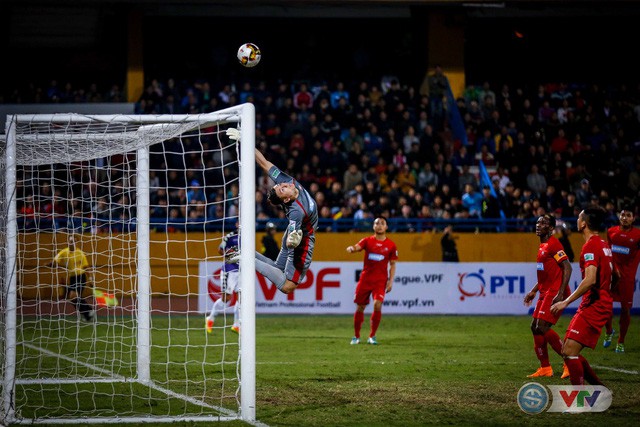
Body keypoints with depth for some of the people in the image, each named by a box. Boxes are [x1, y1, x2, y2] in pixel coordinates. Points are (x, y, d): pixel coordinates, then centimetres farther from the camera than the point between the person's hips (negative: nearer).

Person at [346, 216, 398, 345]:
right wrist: (351, 248, -38)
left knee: (377, 305, -19)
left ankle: (372, 336, -4)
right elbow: (356, 247, -14)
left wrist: (391, 281, 1)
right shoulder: (367, 241, 3)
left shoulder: (391, 245, 4)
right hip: (365, 279, 1)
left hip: (381, 281, -1)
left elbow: (392, 265, 10)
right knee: (360, 307, 4)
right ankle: (356, 336, 20)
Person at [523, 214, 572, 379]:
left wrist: (560, 293, -25)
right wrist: (533, 291, 25)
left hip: (554, 293, -10)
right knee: (535, 327, 9)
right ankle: (545, 368, 16)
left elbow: (567, 268, -20)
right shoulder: (542, 246, 17)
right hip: (545, 293, 10)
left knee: (542, 327, -15)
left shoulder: (553, 245, -13)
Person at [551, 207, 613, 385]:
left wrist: (566, 302, -23)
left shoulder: (590, 246, -15)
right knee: (568, 351, 12)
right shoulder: (604, 245, 16)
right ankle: (601, 389, 15)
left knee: (569, 351, -14)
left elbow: (590, 280, -25)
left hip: (593, 307, -10)